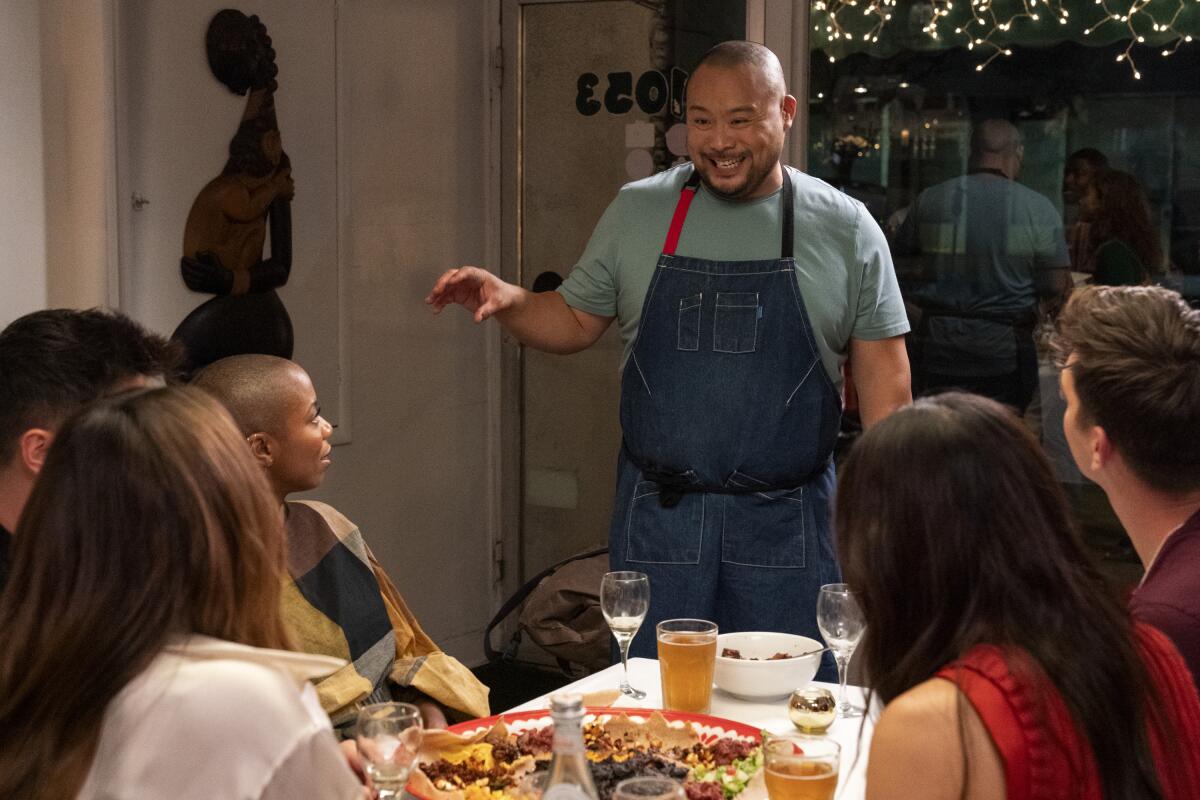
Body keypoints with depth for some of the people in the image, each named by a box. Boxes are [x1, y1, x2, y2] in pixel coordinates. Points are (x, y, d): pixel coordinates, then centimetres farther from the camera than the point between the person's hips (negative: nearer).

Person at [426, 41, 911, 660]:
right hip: (655, 516, 1)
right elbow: (575, 322, 11)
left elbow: (884, 379, 2)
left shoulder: (846, 227, 0)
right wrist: (505, 300, -9)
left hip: (785, 525, -1)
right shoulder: (637, 211, 3)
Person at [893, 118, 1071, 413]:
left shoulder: (929, 200, -1)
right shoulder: (1038, 208, -7)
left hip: (936, 346, 2)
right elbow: (1055, 288, -6)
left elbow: (900, 268, 4)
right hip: (1004, 349, -2)